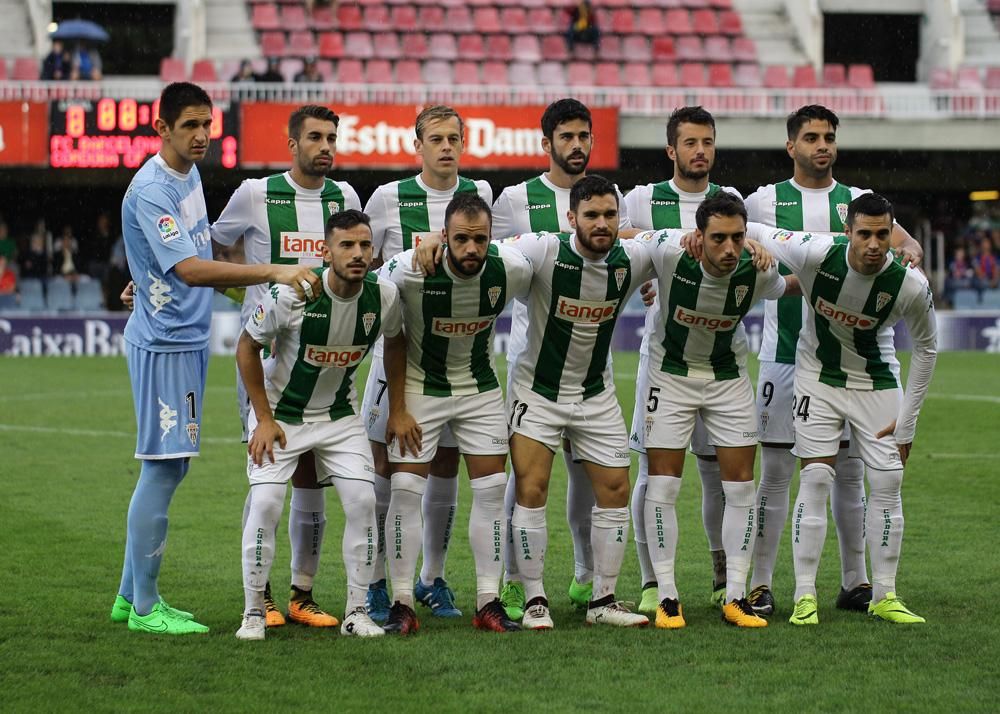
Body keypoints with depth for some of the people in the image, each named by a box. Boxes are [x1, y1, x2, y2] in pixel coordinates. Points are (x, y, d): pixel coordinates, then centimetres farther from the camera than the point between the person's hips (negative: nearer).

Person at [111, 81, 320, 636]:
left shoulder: (190, 175, 11)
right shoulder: (151, 190, -20)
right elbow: (189, 269, -31)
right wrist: (274, 273, -35)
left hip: (191, 337, 9)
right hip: (163, 341, -9)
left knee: (172, 466, 12)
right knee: (163, 467, -7)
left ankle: (131, 595, 20)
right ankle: (144, 608, -1)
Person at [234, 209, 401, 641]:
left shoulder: (384, 297, -15)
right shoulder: (292, 294, -25)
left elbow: (396, 344, 8)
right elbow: (247, 348, -10)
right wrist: (264, 419, -11)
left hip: (340, 414, 3)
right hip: (280, 412, -3)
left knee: (362, 500, -10)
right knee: (265, 504, -15)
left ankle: (357, 612, 2)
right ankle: (253, 613, -1)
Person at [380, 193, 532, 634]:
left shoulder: (511, 270, -21)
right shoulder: (409, 270, -26)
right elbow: (393, 337, -12)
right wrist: (397, 408, -9)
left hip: (481, 387, 2)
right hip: (420, 386, -2)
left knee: (491, 489, -1)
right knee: (406, 489, -7)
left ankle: (489, 603, 6)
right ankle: (402, 604, 0)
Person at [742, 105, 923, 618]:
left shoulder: (858, 201, 7)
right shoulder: (765, 201, 3)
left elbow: (899, 238, -2)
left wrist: (909, 250, -25)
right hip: (783, 357, -2)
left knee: (849, 470, 7)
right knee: (775, 470, -3)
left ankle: (855, 581, 16)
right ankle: (759, 585, 1)